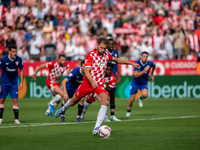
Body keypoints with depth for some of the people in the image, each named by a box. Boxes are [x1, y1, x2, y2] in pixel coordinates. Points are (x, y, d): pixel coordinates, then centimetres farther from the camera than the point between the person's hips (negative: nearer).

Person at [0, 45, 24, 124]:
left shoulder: (19, 60, -9)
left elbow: (21, 70, 7)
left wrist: (21, 82, 2)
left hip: (14, 83, 1)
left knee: (15, 100, -7)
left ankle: (16, 119, -4)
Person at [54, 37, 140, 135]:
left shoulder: (106, 54, 2)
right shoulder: (91, 55, -15)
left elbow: (117, 60, 22)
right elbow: (87, 72, -22)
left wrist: (131, 63, 20)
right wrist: (92, 82, -39)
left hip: (99, 84, 3)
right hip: (87, 83, -3)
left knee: (105, 102, -24)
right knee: (72, 103, 13)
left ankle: (96, 128, -26)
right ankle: (63, 108, 51)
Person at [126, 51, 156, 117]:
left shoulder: (150, 63, -14)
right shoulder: (137, 63, -22)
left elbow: (154, 65, 14)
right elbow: (136, 75, -29)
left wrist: (152, 74, 18)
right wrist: (144, 71, -37)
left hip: (144, 83, 1)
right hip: (135, 83, -1)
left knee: (145, 94, -29)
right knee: (132, 99, 0)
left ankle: (141, 98, 9)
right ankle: (128, 111, 29)